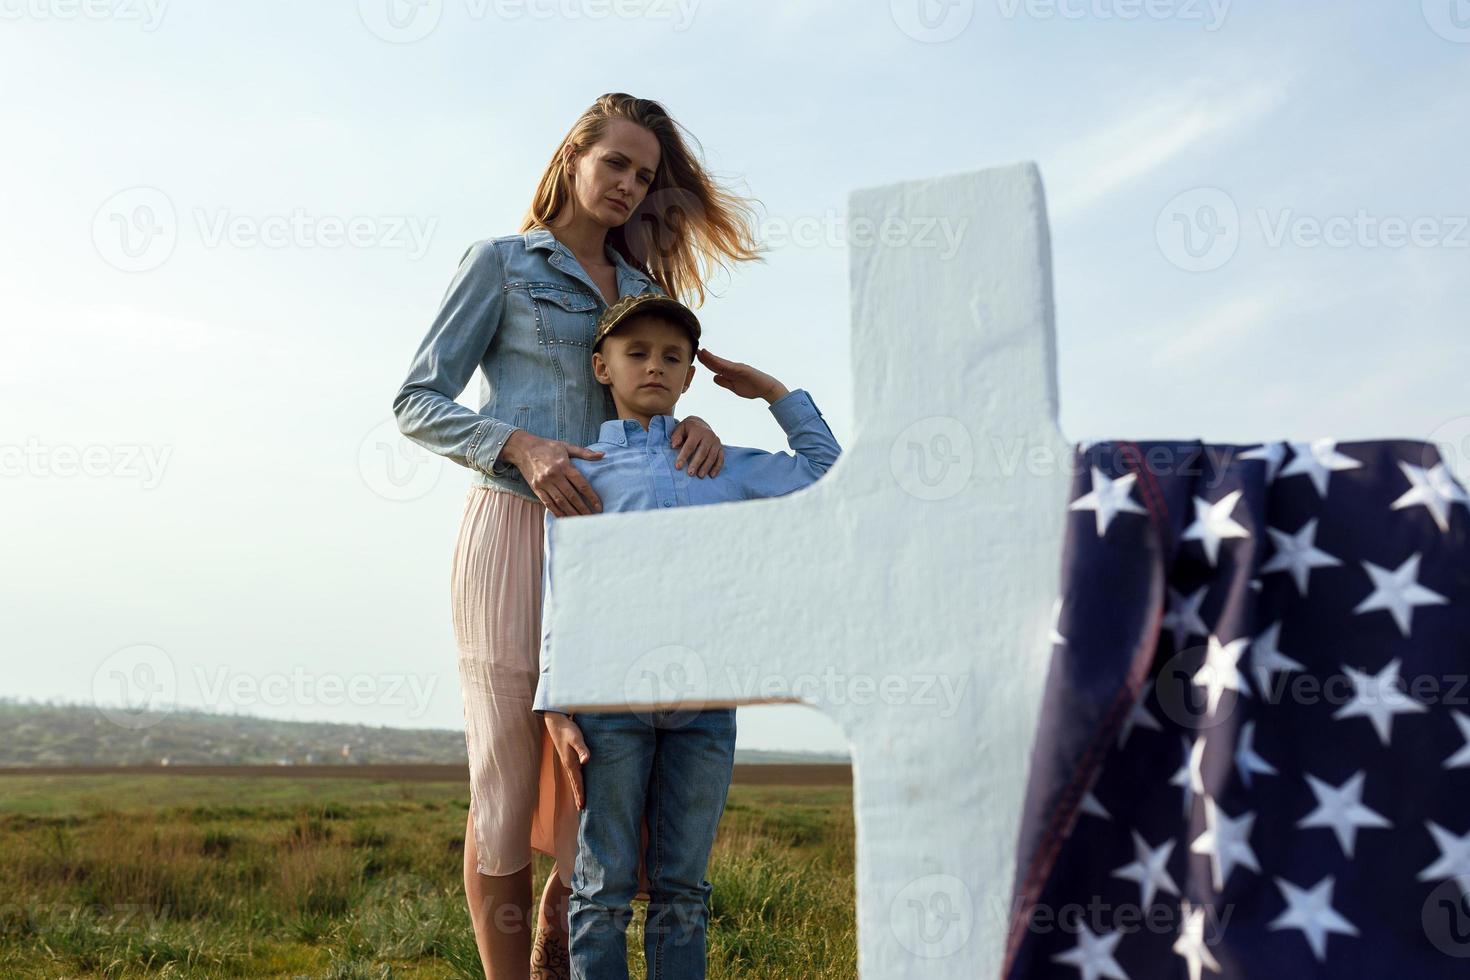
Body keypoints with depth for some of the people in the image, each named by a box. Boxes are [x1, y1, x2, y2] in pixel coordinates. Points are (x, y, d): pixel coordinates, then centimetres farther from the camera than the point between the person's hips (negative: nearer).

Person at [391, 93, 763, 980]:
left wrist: (695, 426, -7)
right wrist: (521, 448, -18)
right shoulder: (502, 264, 6)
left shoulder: (643, 288, 20)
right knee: (510, 779, -2)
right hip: (514, 530, -4)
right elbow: (416, 403, 0)